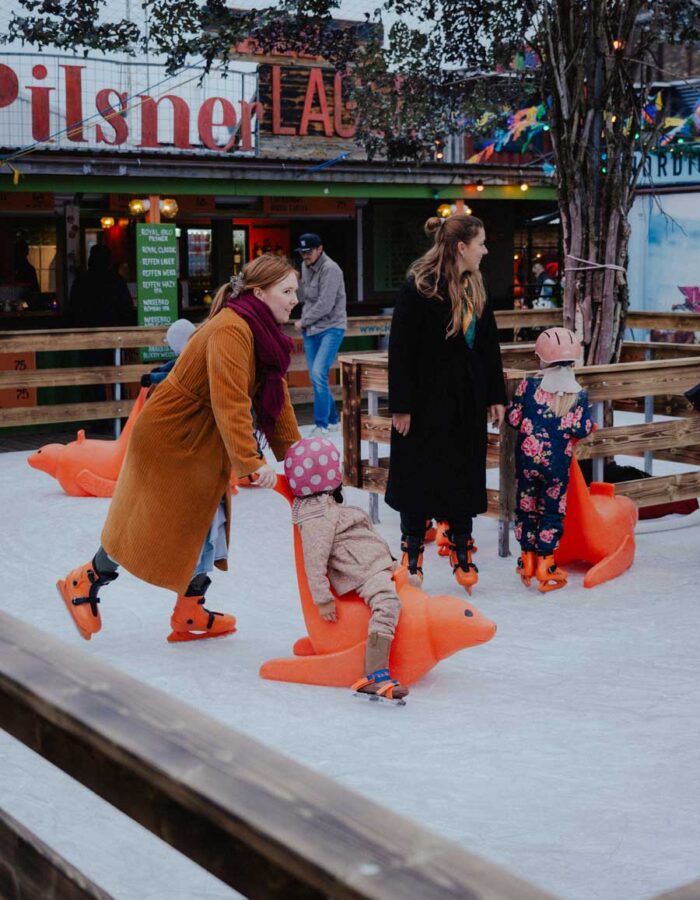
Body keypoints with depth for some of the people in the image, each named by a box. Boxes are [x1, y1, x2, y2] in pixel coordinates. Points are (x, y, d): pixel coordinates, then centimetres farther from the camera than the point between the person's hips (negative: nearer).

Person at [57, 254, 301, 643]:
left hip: (204, 444, 10)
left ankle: (190, 615, 22)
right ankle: (83, 583, 23)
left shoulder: (265, 333, 3)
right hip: (169, 438, -9)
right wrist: (251, 462, -38)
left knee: (206, 526, 12)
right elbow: (230, 403, -35)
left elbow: (277, 400, 7)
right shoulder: (230, 331, -27)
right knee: (150, 528, 2)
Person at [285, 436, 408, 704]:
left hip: (378, 568, 12)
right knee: (387, 604, -34)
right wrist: (323, 599, -23)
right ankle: (374, 676, -45)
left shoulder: (326, 508, 18)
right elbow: (314, 560, -22)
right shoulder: (317, 519, -16)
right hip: (365, 575, -12)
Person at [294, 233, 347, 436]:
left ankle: (322, 425, -11)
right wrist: (305, 321, 6)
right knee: (315, 377, 8)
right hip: (310, 329, 8)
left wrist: (304, 321, -9)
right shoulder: (305, 266, 10)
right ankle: (332, 420, 22)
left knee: (318, 373, -18)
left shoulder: (330, 269, -15)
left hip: (331, 327, -8)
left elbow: (325, 304, -19)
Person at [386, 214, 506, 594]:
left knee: (464, 478, 11)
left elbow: (490, 346, 14)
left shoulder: (475, 289, 8)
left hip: (466, 404, 6)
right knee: (420, 478, 4)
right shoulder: (418, 288, -14)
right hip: (427, 403, -6)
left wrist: (496, 397, 11)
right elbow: (400, 350, -15)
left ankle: (461, 555, 23)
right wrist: (400, 406, -17)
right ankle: (411, 557, 18)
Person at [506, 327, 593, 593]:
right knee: (553, 511, 7)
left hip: (527, 459, 1)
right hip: (558, 464, -1)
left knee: (526, 508, 14)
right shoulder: (579, 394, -6)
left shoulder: (529, 385, -6)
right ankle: (545, 566, 5)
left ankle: (527, 560, 21)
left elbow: (512, 418, -5)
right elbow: (581, 430, -9)